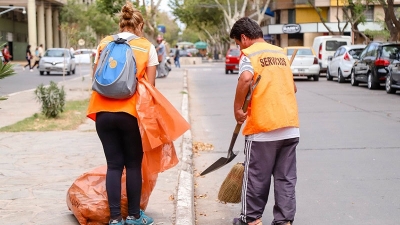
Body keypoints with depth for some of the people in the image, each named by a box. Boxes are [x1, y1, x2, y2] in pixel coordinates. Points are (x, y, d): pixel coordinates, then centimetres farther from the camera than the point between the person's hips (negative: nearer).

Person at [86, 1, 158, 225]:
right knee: (133, 164, 10)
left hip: (104, 112, 2)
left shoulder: (104, 44, 9)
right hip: (131, 112, -2)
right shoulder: (147, 47, 3)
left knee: (114, 165, 8)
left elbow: (95, 78, 11)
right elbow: (150, 85, 1)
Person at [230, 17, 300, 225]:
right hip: (291, 125, 6)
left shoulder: (249, 54, -4)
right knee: (286, 178, 8)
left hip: (262, 126, -6)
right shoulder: (281, 53, 17)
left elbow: (246, 78, -25)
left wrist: (237, 108, -15)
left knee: (256, 176, 7)